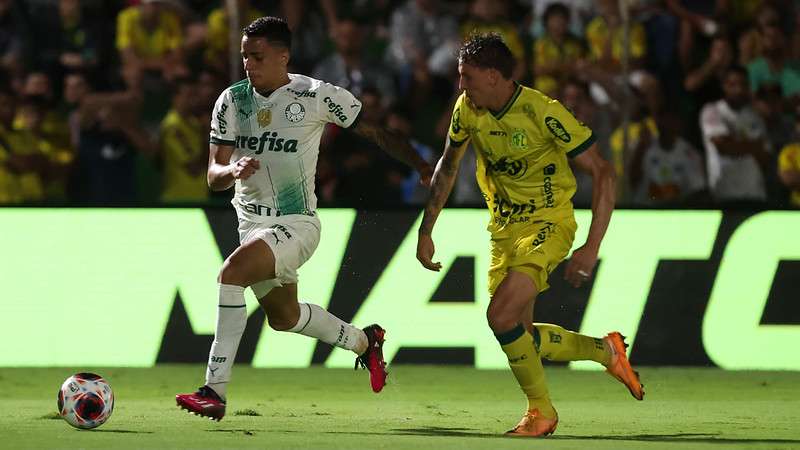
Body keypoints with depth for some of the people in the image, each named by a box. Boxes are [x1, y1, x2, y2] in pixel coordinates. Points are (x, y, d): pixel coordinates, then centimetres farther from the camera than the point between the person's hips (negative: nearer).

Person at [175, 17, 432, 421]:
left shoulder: (317, 96, -12)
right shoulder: (231, 100, -1)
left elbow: (373, 132, 2)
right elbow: (213, 176, -3)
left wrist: (424, 168, 1)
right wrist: (234, 170, -26)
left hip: (297, 223, -7)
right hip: (252, 222, 7)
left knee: (231, 273, -30)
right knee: (283, 316, 22)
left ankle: (215, 390, -30)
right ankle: (364, 341, 51)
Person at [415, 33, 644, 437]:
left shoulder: (543, 112, -22)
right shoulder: (467, 110, -3)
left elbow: (602, 173, -19)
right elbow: (447, 166, 15)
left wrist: (592, 248, -25)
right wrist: (425, 231, 12)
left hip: (548, 223, -7)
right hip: (504, 229, 7)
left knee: (501, 316, -23)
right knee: (519, 337, 5)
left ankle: (541, 410, -4)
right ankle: (605, 350, 28)